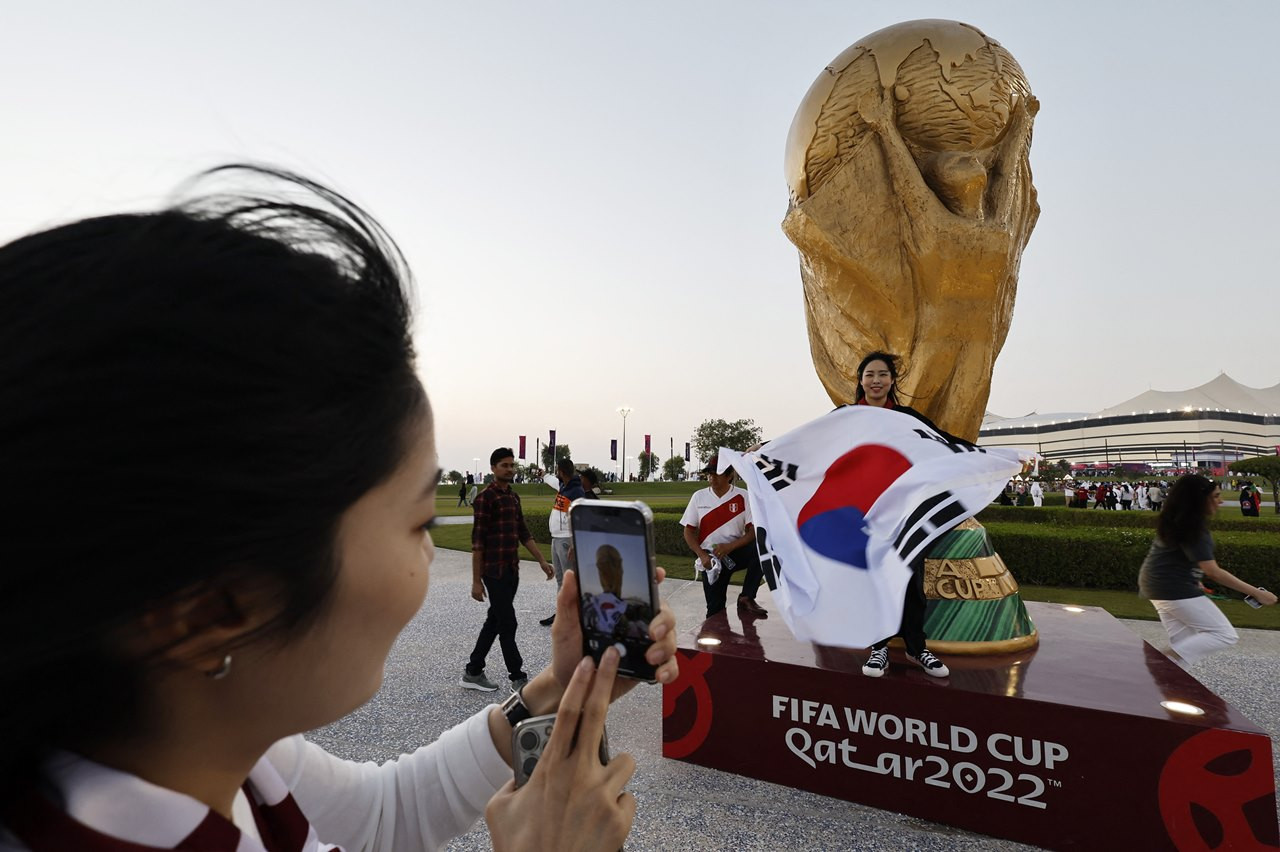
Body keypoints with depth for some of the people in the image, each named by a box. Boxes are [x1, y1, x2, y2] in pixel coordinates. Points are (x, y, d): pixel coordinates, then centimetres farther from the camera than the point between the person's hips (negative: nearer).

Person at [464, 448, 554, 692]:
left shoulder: (514, 496, 12)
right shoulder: (485, 498, -13)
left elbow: (523, 533, 17)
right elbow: (477, 541, -14)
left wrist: (542, 561, 12)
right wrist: (476, 581, -16)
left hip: (512, 570, 8)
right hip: (495, 572, -8)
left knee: (494, 622, 15)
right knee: (507, 625, -2)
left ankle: (473, 673, 27)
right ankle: (518, 679, 9)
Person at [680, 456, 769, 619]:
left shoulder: (743, 497, -3)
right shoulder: (699, 497, 3)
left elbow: (754, 531, -9)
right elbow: (689, 531, 4)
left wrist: (729, 547, -22)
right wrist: (702, 555, -11)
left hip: (736, 552, 0)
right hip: (711, 557, 1)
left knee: (762, 549, -31)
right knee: (715, 609, -12)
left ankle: (746, 599, -18)